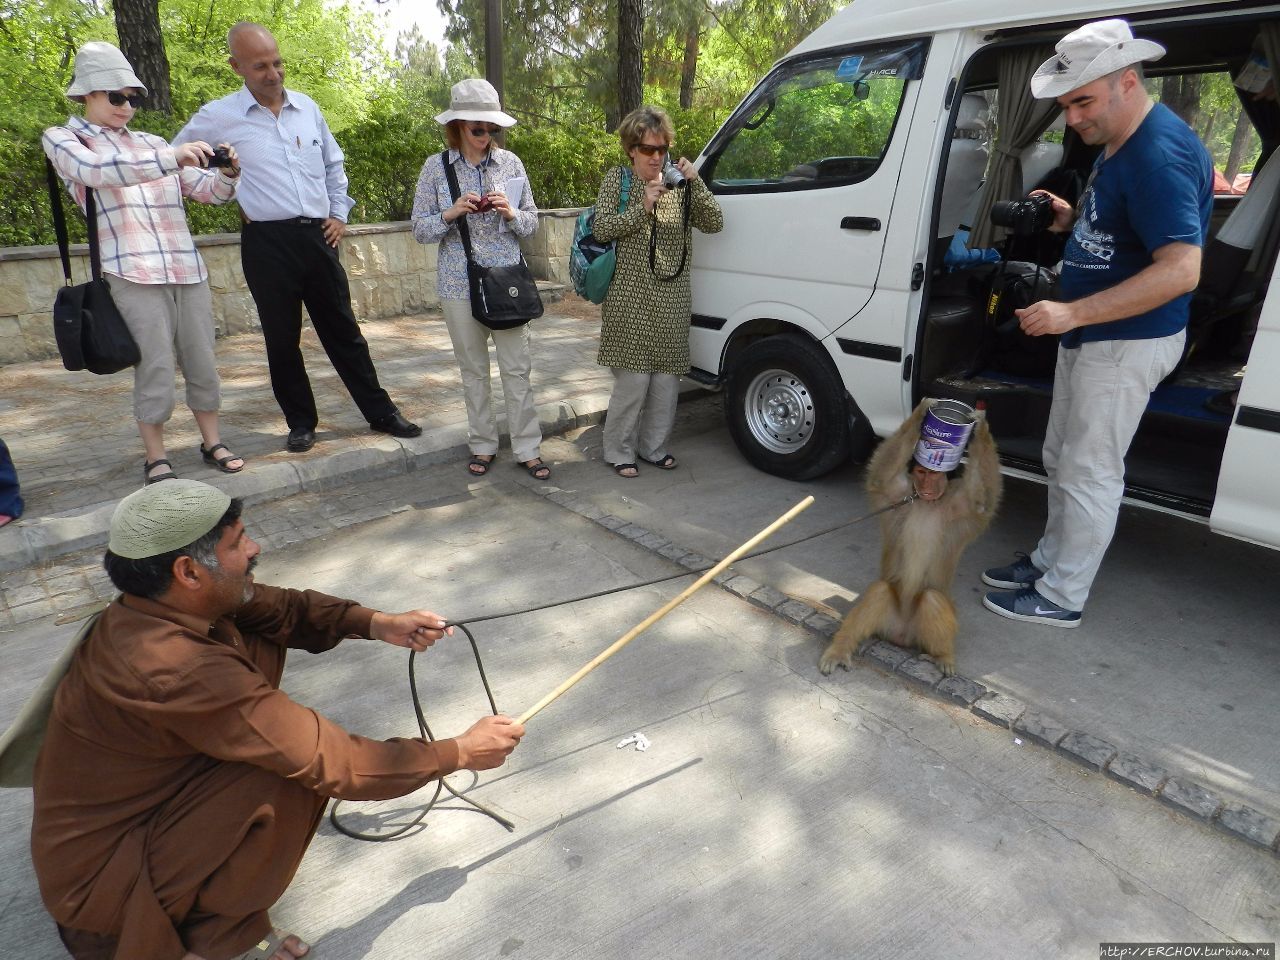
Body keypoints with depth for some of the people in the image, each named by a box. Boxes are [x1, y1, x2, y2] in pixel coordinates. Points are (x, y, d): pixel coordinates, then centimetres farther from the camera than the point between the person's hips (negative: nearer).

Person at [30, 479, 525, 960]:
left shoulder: (159, 604, -12)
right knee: (295, 774, -26)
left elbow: (280, 608, 1)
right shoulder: (179, 671, -36)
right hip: (98, 875, -8)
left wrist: (377, 623, -15)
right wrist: (461, 752, -21)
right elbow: (332, 762, -32)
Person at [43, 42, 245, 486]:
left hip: (187, 267, 4)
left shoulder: (152, 142, 20)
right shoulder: (62, 138, 7)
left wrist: (228, 173, -6)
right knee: (155, 369, -6)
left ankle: (212, 443, 18)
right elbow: (96, 169, -15)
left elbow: (207, 189, 18)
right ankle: (156, 458, 7)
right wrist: (171, 157, -25)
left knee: (202, 363, 6)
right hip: (135, 273, -4)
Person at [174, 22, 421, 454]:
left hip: (318, 237, 3)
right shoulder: (216, 117, -2)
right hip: (267, 243, -3)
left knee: (343, 330, 9)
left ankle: (381, 413, 16)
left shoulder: (306, 106, 9)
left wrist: (339, 212, 12)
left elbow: (333, 164, 22)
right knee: (282, 339, 5)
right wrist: (230, 197, 6)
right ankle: (301, 423, 19)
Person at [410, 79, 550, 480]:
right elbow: (420, 230, 1)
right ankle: (482, 445, 21)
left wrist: (511, 213, -15)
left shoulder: (510, 162, 2)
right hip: (459, 283, 0)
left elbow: (532, 221, 6)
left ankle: (527, 449, 8)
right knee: (473, 370, 9)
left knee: (517, 368, 0)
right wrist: (452, 213, -17)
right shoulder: (435, 167, 1)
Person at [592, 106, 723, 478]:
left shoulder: (678, 182, 10)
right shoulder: (617, 179, 3)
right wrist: (643, 207, -15)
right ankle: (619, 451, 10)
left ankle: (653, 446, 23)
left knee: (667, 377, 7)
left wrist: (696, 183, -11)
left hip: (672, 298, 4)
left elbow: (714, 224, 2)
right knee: (634, 378, -6)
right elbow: (601, 229, -6)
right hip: (631, 296, -4)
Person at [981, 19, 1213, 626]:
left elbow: (1180, 269, -30)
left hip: (1128, 343, -10)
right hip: (1089, 334, 10)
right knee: (1061, 457, 19)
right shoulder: (1115, 145, 9)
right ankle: (1050, 560, 36)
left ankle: (1061, 597, 14)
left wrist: (1072, 313, -32)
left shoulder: (1159, 155, -23)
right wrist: (1071, 221, 6)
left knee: (1088, 472, 0)